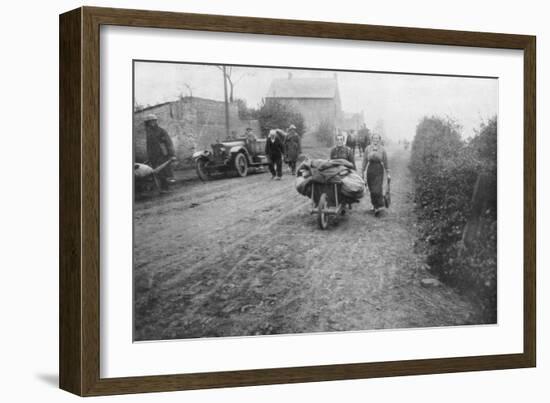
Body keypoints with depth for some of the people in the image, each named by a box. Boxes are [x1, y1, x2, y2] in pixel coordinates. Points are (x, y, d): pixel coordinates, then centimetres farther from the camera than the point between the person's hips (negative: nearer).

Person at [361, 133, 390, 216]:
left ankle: (379, 206, -10)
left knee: (378, 189, -11)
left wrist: (388, 173, 7)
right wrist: (362, 172, 9)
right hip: (370, 169, 2)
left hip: (379, 170, -2)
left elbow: (385, 162, 6)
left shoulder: (382, 149, 0)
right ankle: (374, 205, 23)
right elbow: (365, 161, 9)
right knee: (372, 190, 7)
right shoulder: (368, 149, 3)